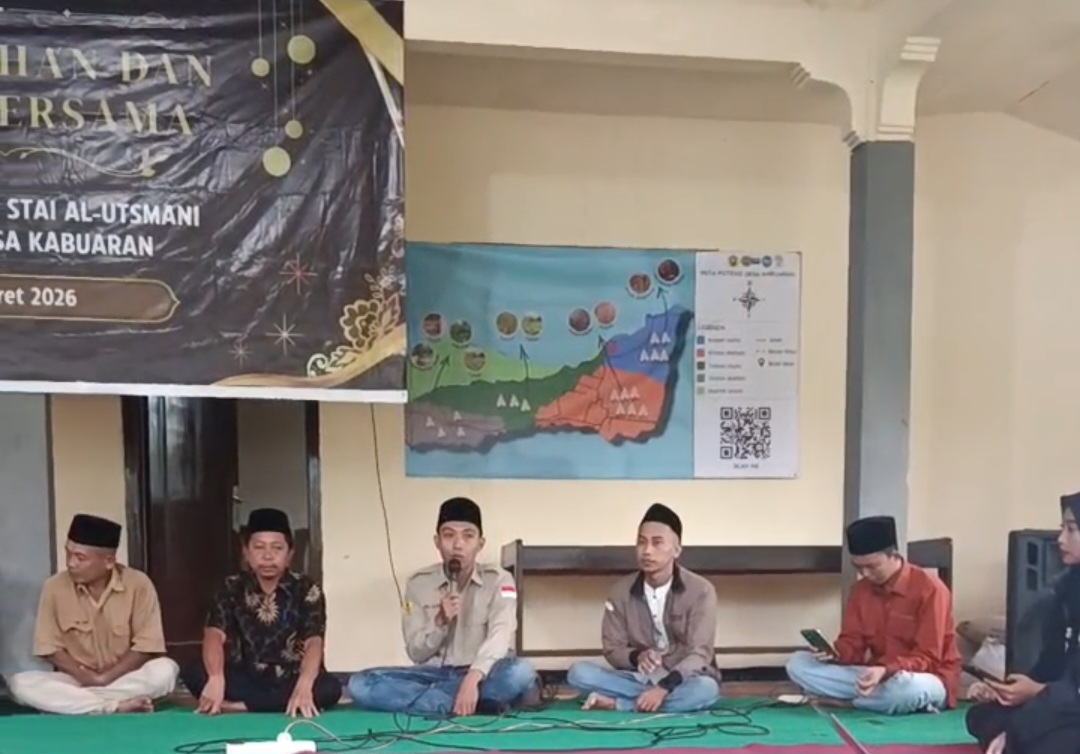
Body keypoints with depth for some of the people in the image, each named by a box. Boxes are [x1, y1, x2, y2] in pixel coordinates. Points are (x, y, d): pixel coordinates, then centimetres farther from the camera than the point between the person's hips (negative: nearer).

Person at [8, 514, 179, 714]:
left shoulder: (138, 584, -12)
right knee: (21, 683, -25)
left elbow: (146, 647, -11)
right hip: (77, 679, 2)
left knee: (166, 670, -31)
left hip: (125, 678, -2)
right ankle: (116, 707, -31)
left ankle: (74, 702, -22)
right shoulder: (55, 587, -7)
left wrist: (105, 678, -18)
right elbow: (49, 648, -3)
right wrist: (86, 676, -16)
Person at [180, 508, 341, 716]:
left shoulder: (307, 590, -6)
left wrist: (304, 686, -39)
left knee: (330, 687, -32)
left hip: (290, 682, -1)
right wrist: (216, 678, -39)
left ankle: (239, 707, -25)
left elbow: (314, 643, -18)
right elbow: (215, 635, -17)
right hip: (244, 681, 1)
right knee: (194, 673, -24)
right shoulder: (231, 589, -1)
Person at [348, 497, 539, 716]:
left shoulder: (498, 580, -4)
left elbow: (500, 635, -20)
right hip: (434, 674, 4)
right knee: (361, 684, -23)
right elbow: (416, 653, 1)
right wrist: (440, 622, -19)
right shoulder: (419, 583, 1)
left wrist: (473, 677, -38)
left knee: (521, 672, -35)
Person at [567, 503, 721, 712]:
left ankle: (615, 705, -28)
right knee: (579, 673, -21)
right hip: (638, 679, 2)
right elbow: (612, 650, 0)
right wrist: (636, 657, -24)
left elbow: (699, 653, -17)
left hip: (681, 681, -1)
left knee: (705, 689, -37)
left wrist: (665, 687, -32)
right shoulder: (621, 591, -3)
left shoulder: (700, 590, -11)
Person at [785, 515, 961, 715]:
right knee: (798, 663, -11)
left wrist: (885, 671, -34)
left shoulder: (930, 589, -15)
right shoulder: (861, 589, 3)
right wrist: (834, 652, -21)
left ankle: (842, 701, -18)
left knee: (906, 687, -45)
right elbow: (853, 643, 3)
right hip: (876, 674, 6)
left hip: (927, 680, -6)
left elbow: (927, 658, -18)